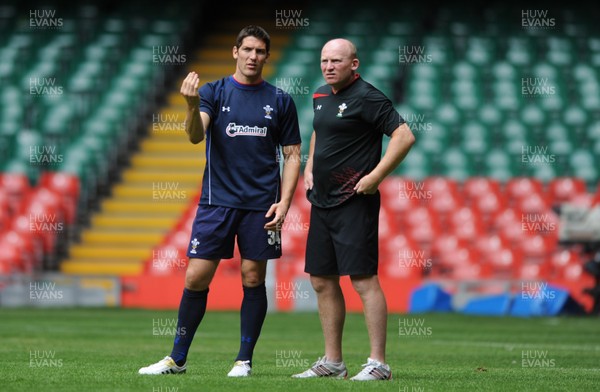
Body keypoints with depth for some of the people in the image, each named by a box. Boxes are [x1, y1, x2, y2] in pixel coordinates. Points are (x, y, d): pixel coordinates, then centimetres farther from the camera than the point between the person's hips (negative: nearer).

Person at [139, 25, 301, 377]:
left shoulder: (280, 101, 6)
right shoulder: (214, 92, 3)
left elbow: (292, 154, 8)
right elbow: (196, 135, -13)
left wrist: (284, 202, -3)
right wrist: (193, 105, -34)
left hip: (261, 203, 0)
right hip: (217, 200, 0)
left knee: (253, 279, 3)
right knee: (196, 278, -2)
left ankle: (245, 360, 12)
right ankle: (178, 358, 9)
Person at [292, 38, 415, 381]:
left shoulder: (367, 97, -12)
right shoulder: (321, 96, 14)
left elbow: (405, 136, -18)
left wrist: (375, 176, -19)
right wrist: (309, 169, 19)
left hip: (354, 204, -9)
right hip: (321, 200, 9)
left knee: (364, 280, -11)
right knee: (322, 281, 10)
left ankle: (378, 363, -9)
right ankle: (333, 362, 17)